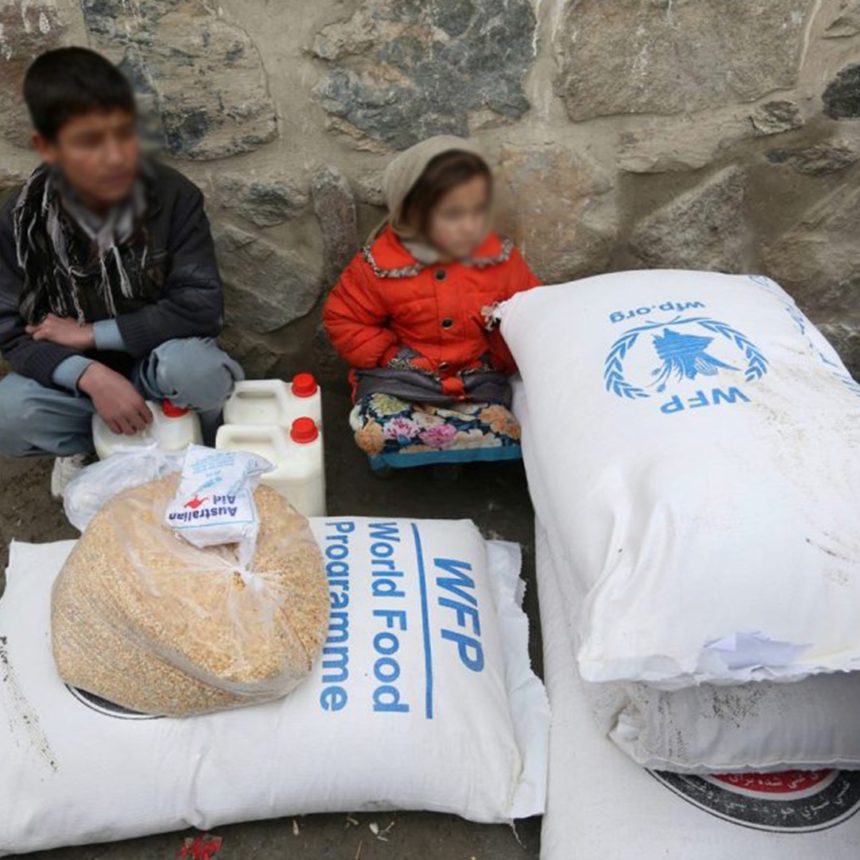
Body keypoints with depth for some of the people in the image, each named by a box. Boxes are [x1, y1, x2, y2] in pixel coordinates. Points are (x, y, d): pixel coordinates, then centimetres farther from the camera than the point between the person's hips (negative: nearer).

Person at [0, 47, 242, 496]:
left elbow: (201, 308, -23)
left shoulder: (174, 196, -18)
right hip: (76, 375, 2)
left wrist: (91, 333, -22)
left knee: (199, 369, -36)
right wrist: (92, 376, -31)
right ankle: (85, 442, 7)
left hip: (157, 362, -2)